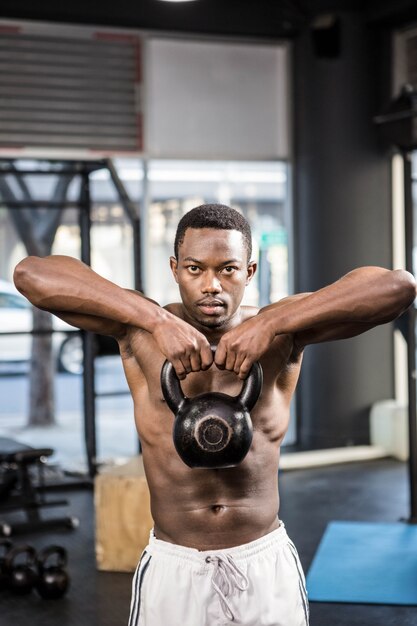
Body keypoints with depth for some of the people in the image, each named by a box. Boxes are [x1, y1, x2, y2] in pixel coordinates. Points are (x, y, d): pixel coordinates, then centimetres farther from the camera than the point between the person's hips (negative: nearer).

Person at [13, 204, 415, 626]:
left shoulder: (283, 333, -7)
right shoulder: (140, 332, -8)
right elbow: (30, 273, -19)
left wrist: (272, 323, -28)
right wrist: (155, 318, -28)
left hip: (267, 566, 1)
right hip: (171, 571, -1)